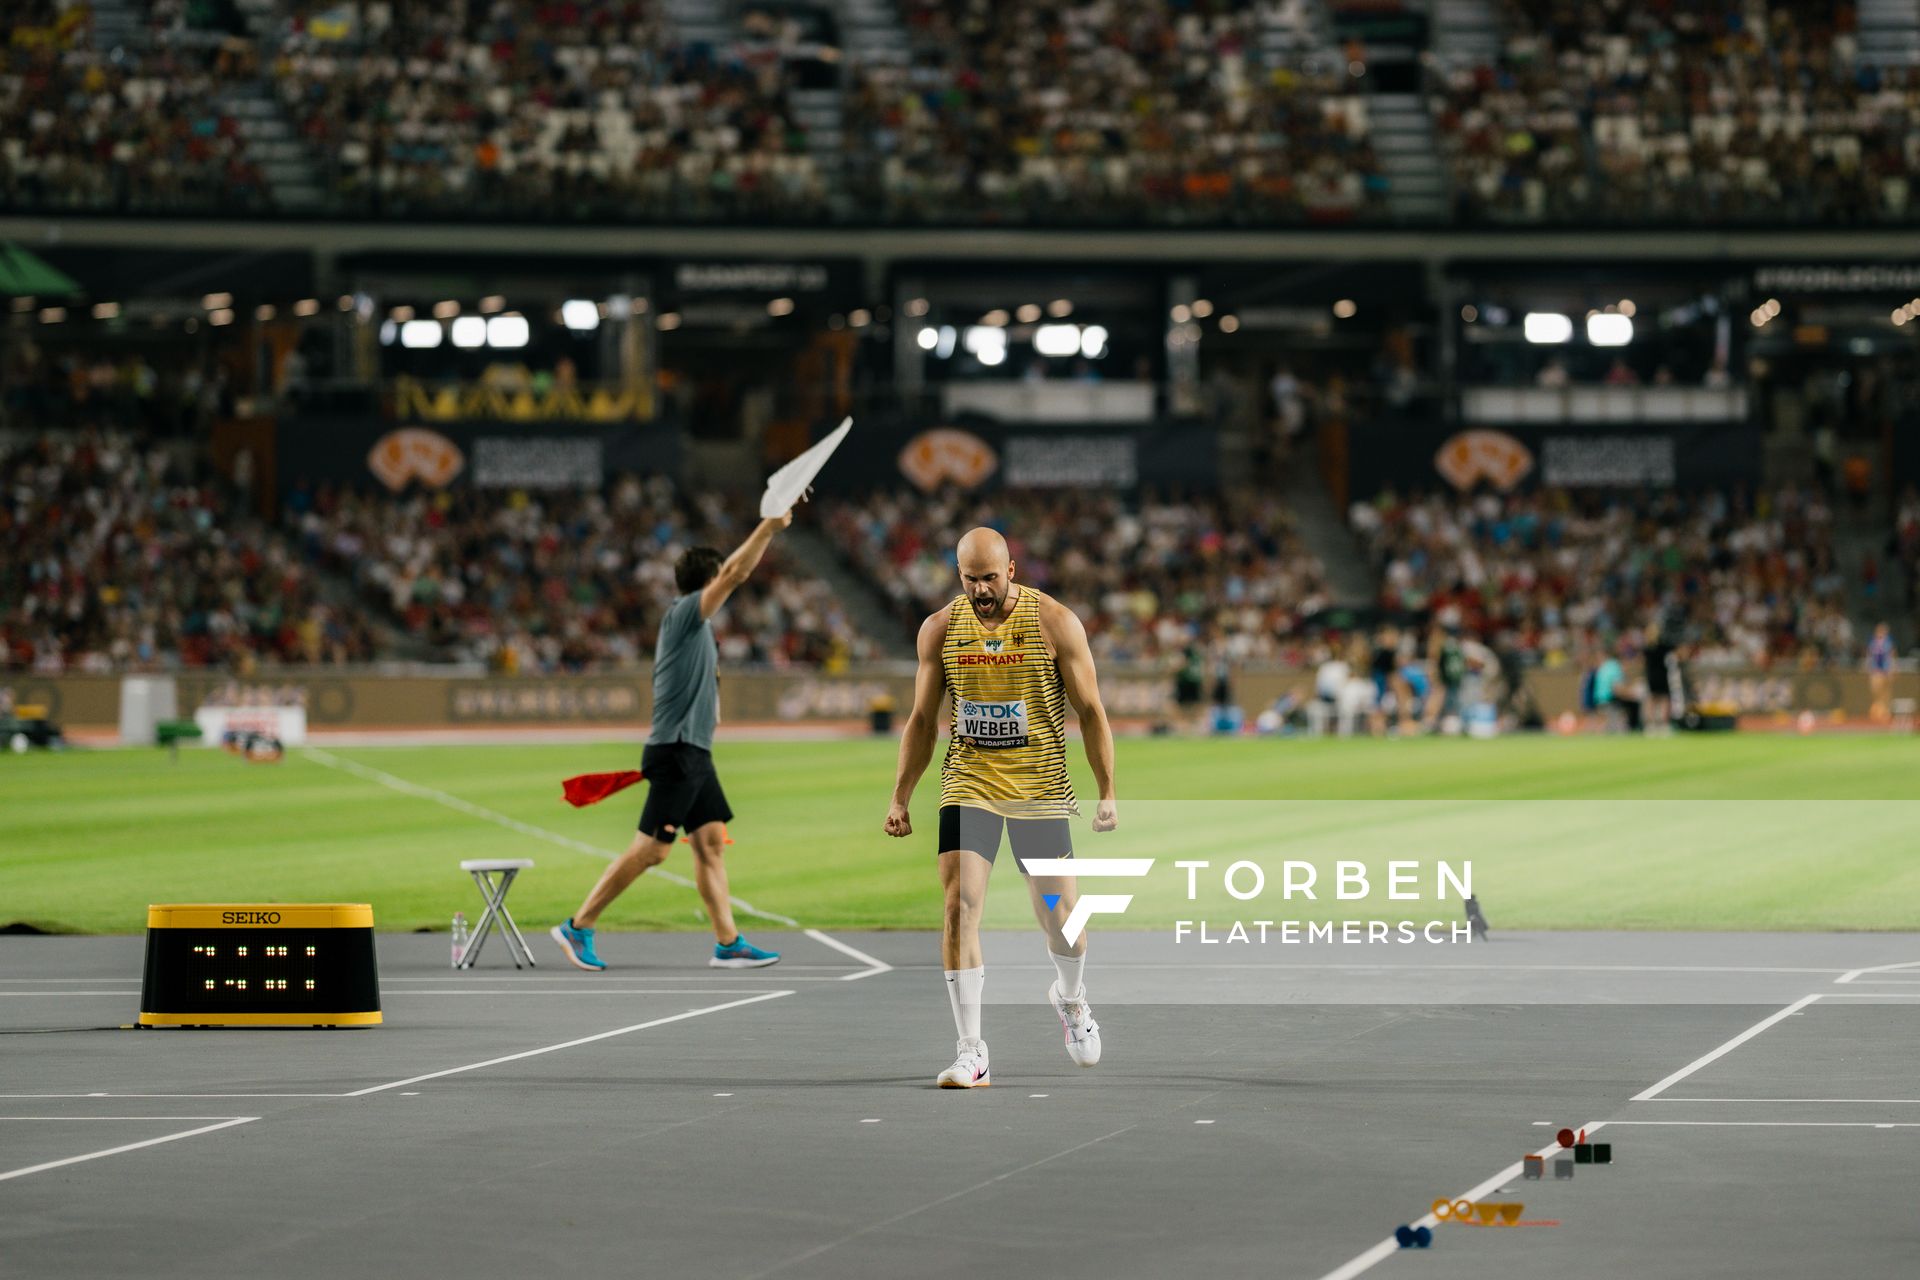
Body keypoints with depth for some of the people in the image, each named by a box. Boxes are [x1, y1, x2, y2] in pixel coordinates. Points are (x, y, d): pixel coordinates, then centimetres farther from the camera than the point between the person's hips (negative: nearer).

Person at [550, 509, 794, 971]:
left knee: (710, 843, 6)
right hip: (676, 752, -10)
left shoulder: (694, 622, 16)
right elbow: (735, 574, -21)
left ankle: (728, 944, 5)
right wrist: (769, 527, -20)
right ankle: (578, 927, -3)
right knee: (651, 850, -8)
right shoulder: (684, 613, -11)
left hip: (694, 754, 10)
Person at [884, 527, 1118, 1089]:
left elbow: (1090, 711, -2)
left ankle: (1070, 997, 38)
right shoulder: (940, 629, 1)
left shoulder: (1055, 623, -7)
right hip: (968, 785, 1)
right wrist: (899, 799, 7)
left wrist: (1108, 792, -7)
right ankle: (971, 1053, -12)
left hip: (1040, 789, -1)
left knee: (1062, 920, 2)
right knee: (959, 906, -14)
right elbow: (922, 720, 10)